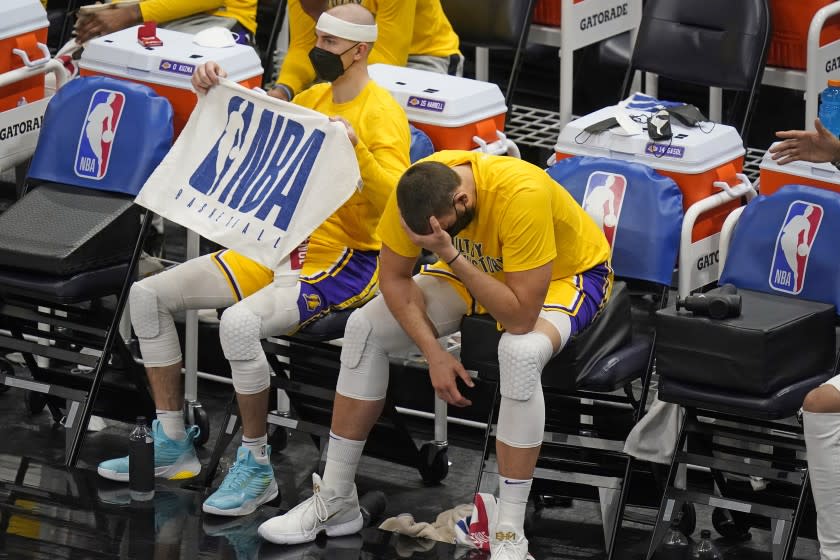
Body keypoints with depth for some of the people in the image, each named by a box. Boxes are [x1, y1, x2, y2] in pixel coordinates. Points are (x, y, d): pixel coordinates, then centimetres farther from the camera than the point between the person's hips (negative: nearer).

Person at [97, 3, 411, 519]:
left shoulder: (382, 114, -13)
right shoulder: (312, 99, 11)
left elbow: (396, 203, -25)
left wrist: (356, 148, -39)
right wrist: (214, 98, 6)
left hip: (348, 260, -9)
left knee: (239, 323, -36)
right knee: (148, 295, 1)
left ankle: (256, 467, -17)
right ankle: (173, 444, 9)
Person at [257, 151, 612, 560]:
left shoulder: (522, 196, -40)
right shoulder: (417, 189, -24)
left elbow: (520, 317, -40)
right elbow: (395, 277, -10)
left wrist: (451, 256, -44)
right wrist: (433, 352, -20)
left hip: (567, 274, -6)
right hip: (478, 267, 6)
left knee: (521, 353, -38)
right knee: (365, 327, -10)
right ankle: (335, 501, 3)